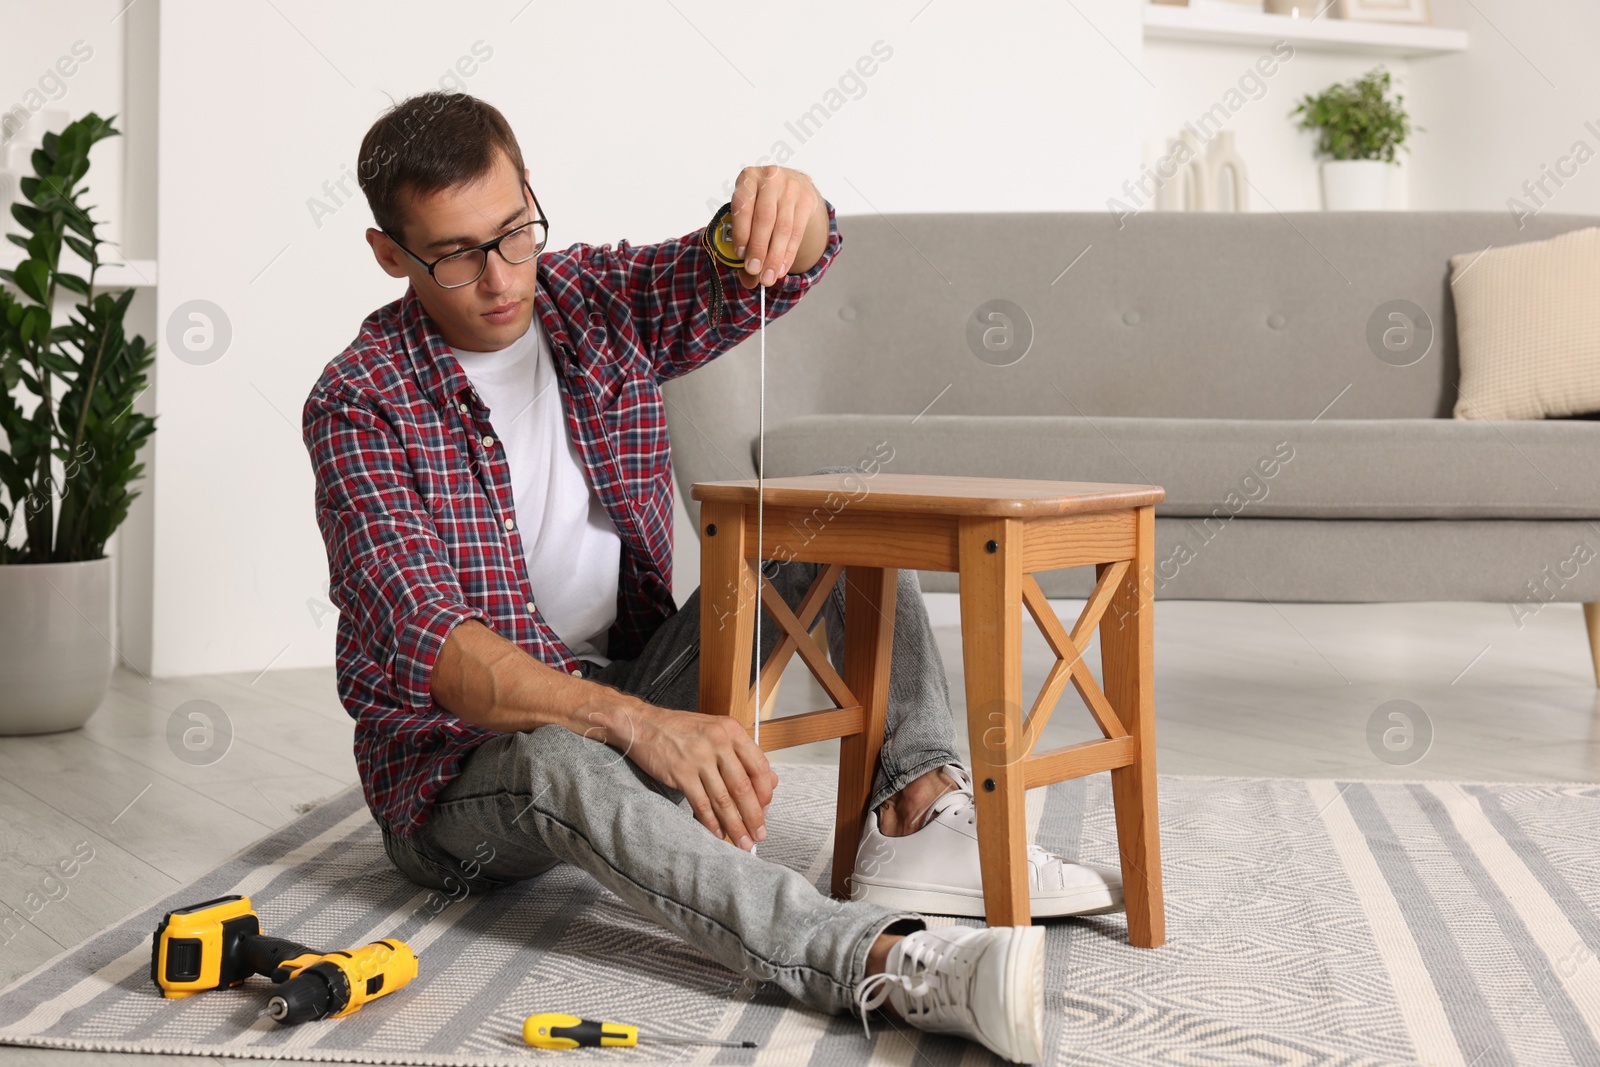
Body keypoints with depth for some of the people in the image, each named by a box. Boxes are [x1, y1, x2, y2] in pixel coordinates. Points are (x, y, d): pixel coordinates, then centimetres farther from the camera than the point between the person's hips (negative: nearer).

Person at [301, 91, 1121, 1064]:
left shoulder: (600, 300, 2)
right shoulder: (360, 405, -14)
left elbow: (775, 270, -13)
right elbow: (428, 646, -26)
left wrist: (788, 206, -39)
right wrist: (637, 722, -41)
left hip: (633, 694, 6)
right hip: (464, 753, -5)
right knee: (563, 761, -41)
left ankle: (919, 812, -26)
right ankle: (886, 962, -60)